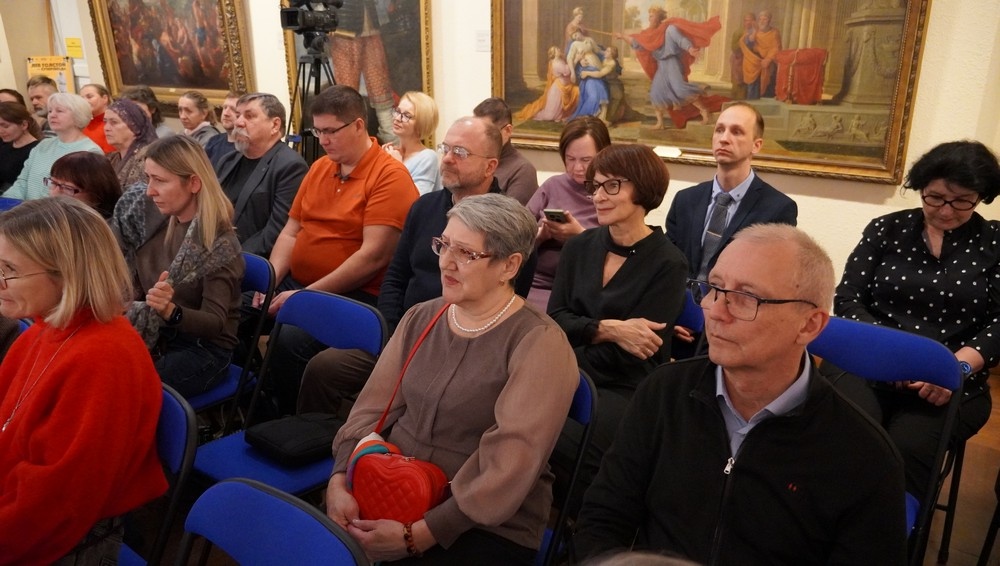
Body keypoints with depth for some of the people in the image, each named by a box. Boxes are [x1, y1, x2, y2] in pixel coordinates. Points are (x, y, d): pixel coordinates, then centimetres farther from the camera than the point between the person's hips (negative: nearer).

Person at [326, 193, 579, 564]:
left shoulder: (538, 343, -13)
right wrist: (340, 480, -10)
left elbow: (509, 465, -19)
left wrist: (416, 535, -20)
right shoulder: (420, 318, 9)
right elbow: (373, 407, 6)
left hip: (486, 527, -5)